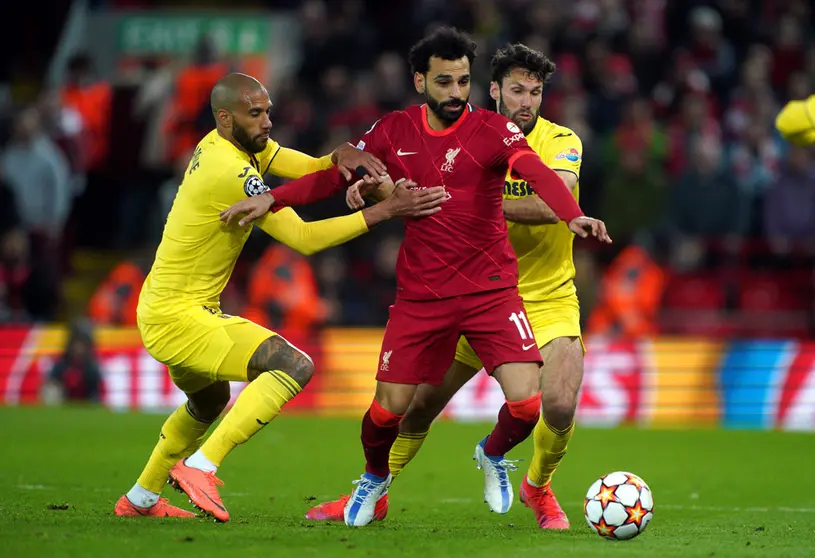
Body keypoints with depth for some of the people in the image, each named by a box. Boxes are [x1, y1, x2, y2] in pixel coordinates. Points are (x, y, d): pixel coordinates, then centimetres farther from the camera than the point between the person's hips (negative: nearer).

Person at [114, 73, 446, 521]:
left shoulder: (232, 144, 6)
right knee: (294, 366, -21)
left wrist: (339, 157, -21)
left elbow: (305, 168, 3)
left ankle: (140, 498, 45)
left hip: (161, 310, 11)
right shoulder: (231, 172, -24)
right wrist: (385, 211, -24)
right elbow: (303, 238, -23)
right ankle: (199, 468, -20)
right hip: (177, 317, -11)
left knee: (209, 401, 33)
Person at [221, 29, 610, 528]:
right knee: (389, 408, -1)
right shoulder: (395, 132, 1)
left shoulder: (493, 130, -9)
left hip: (491, 290, -2)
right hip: (421, 295, 2)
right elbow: (336, 175, 11)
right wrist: (272, 199, 1)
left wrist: (573, 215, -45)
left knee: (526, 402, -14)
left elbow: (537, 172, -26)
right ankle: (375, 479, 33)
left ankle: (494, 455, 22)